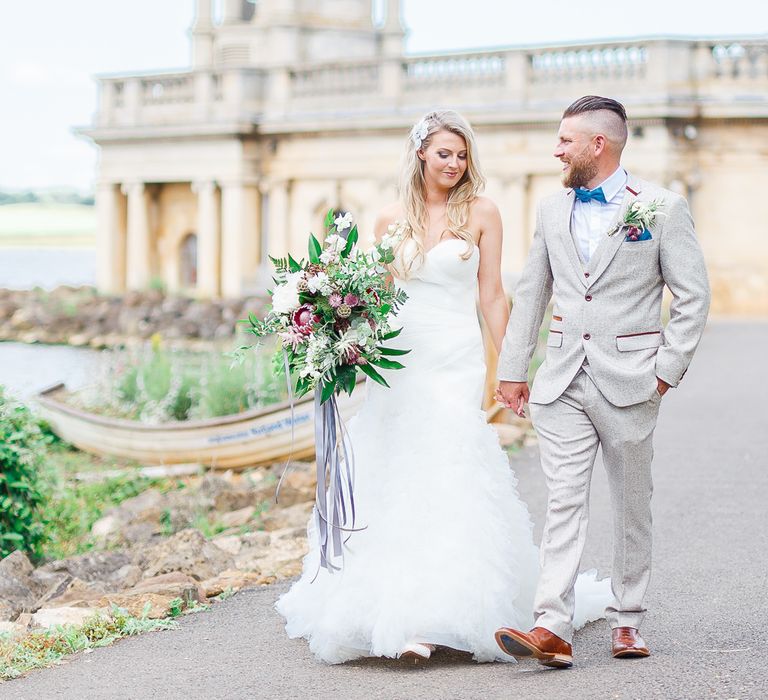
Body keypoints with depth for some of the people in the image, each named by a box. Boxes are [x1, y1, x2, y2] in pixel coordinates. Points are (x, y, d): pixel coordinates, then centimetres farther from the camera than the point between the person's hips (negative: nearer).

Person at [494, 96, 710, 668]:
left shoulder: (662, 207, -3)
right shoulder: (553, 211, 11)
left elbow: (693, 296, -2)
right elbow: (530, 294, 16)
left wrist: (667, 369, -8)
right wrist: (512, 369, 13)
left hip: (630, 380, -3)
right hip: (563, 381, 3)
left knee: (632, 504, 9)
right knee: (564, 503, -5)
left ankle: (628, 620, 21)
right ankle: (553, 629, -11)